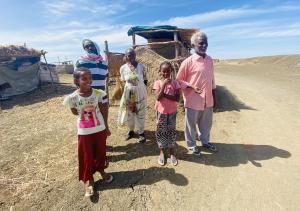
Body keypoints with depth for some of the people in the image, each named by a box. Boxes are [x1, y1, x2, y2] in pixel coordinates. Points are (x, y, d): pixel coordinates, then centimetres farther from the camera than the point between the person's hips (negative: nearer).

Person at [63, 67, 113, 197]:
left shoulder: (99, 94, -13)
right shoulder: (72, 98, -17)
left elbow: (104, 111, -1)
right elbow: (75, 112, 4)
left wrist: (106, 127, 5)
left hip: (100, 129, 2)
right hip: (84, 132, -1)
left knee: (100, 152, 19)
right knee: (86, 156, 12)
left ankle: (101, 170, 48)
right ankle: (89, 180, 34)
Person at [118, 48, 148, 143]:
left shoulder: (141, 67, -9)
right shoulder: (123, 68, -5)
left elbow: (145, 80, 0)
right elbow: (123, 81, 7)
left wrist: (144, 91, 1)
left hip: (140, 93, -2)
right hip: (129, 93, 2)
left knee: (140, 113, 7)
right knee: (129, 112, 12)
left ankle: (141, 133, 23)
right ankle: (131, 131, 33)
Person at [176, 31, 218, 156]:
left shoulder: (210, 60, 7)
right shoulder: (188, 62, -11)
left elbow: (212, 80, 13)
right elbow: (179, 80, -6)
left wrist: (214, 97, 14)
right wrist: (191, 87, -21)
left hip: (207, 100, 6)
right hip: (193, 100, -5)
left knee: (206, 123, 20)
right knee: (191, 124, 10)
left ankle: (205, 141, 42)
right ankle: (192, 145, 32)